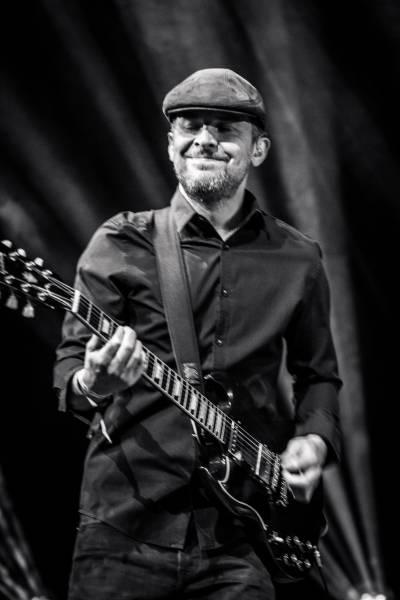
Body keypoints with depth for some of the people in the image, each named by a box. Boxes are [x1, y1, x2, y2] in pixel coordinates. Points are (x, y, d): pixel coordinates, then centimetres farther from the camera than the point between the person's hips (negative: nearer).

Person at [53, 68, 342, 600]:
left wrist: (315, 438, 1)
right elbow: (68, 366, 1)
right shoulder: (121, 245, 3)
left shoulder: (296, 260, 10)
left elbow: (319, 374, 20)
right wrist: (91, 384, -22)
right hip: (125, 529, -1)